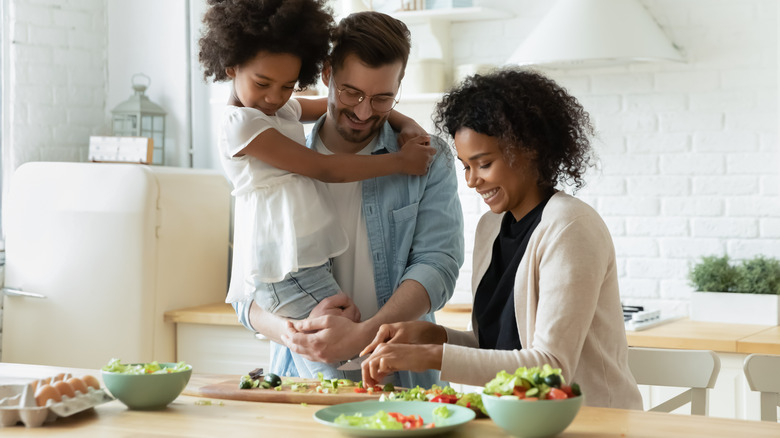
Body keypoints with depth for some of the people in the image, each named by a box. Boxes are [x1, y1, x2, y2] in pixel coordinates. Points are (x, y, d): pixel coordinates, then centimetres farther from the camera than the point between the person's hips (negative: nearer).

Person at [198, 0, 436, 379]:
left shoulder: (283, 109, 17)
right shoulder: (241, 124, -11)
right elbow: (324, 169, -11)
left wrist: (401, 120, 11)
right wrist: (399, 161, -4)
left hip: (309, 261, 9)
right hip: (285, 271, -9)